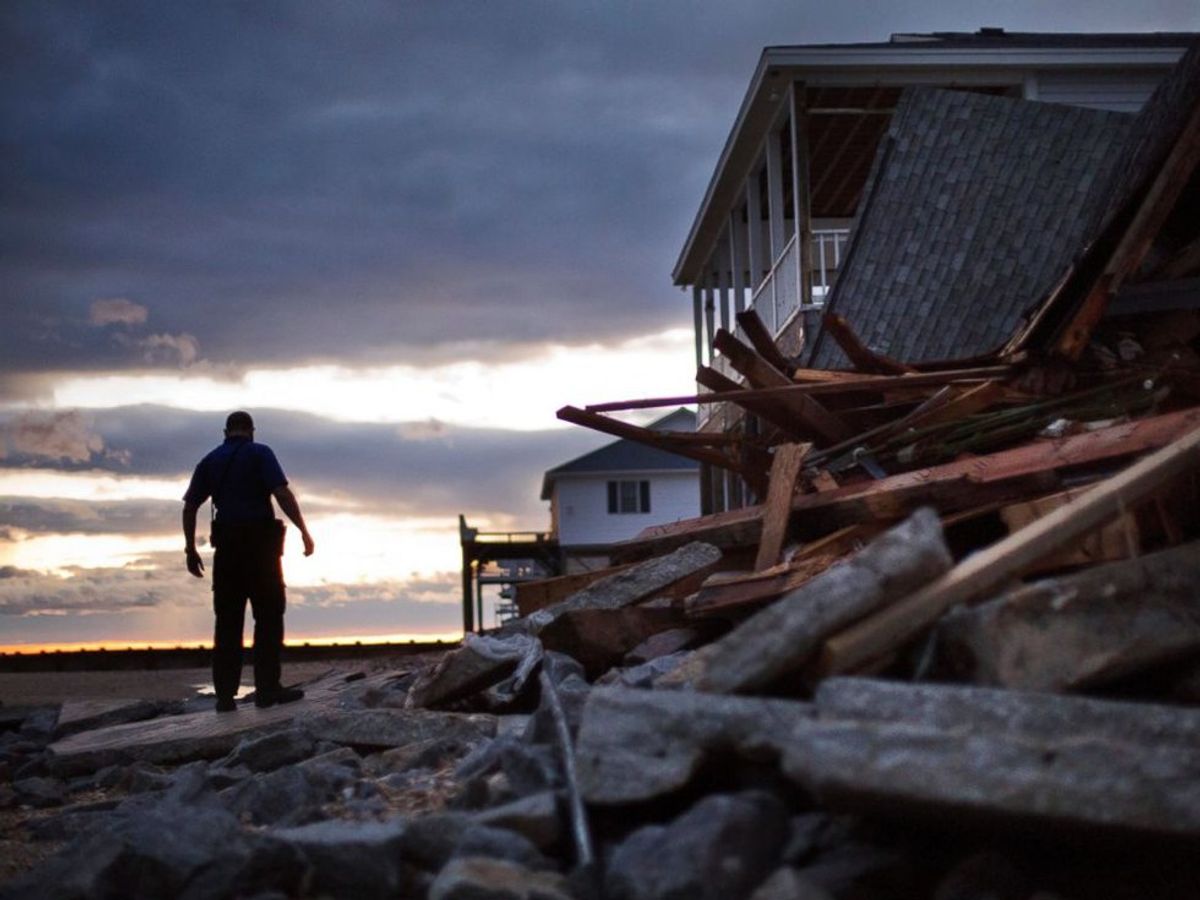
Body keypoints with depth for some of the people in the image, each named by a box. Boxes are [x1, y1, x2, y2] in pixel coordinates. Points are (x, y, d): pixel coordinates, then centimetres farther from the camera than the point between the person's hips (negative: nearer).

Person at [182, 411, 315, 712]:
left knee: (227, 620, 5)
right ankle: (267, 687, -5)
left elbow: (189, 507, 9)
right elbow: (282, 493, -14)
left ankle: (225, 694, 2)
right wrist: (304, 530, -11)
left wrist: (191, 550, 14)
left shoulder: (209, 461, 13)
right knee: (269, 615, 0)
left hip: (226, 545, 4)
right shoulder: (259, 453, -1)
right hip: (260, 542, -4)